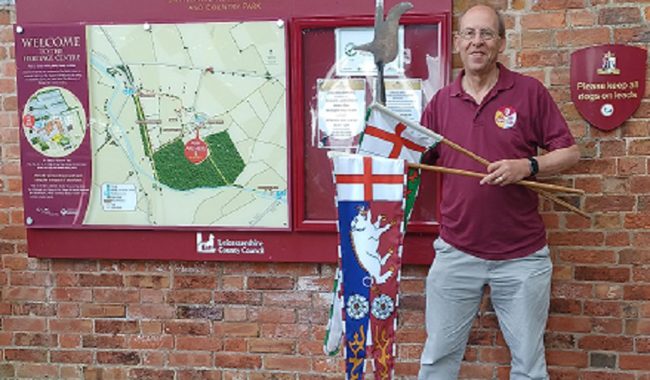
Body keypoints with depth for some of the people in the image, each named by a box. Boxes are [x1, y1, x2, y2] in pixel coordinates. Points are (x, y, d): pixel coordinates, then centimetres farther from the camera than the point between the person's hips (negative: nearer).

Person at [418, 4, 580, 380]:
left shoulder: (530, 92, -3)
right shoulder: (441, 101, 5)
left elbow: (570, 152, 0)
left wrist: (528, 166, -18)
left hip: (522, 255, -1)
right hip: (456, 253, 2)